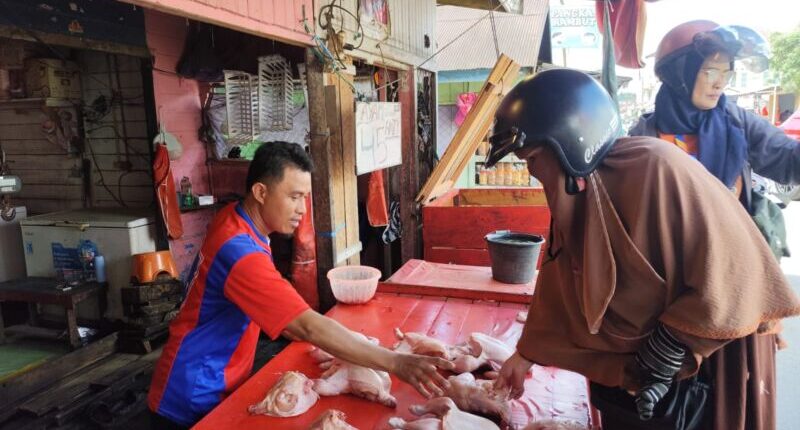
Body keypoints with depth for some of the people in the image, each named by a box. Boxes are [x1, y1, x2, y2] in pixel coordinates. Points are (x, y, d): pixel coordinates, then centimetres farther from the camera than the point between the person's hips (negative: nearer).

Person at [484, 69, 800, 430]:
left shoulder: (657, 169, -25)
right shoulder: (573, 195, -1)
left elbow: (730, 275, -25)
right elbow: (560, 288, 9)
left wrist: (657, 363, -18)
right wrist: (527, 353, 14)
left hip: (689, 380, -6)